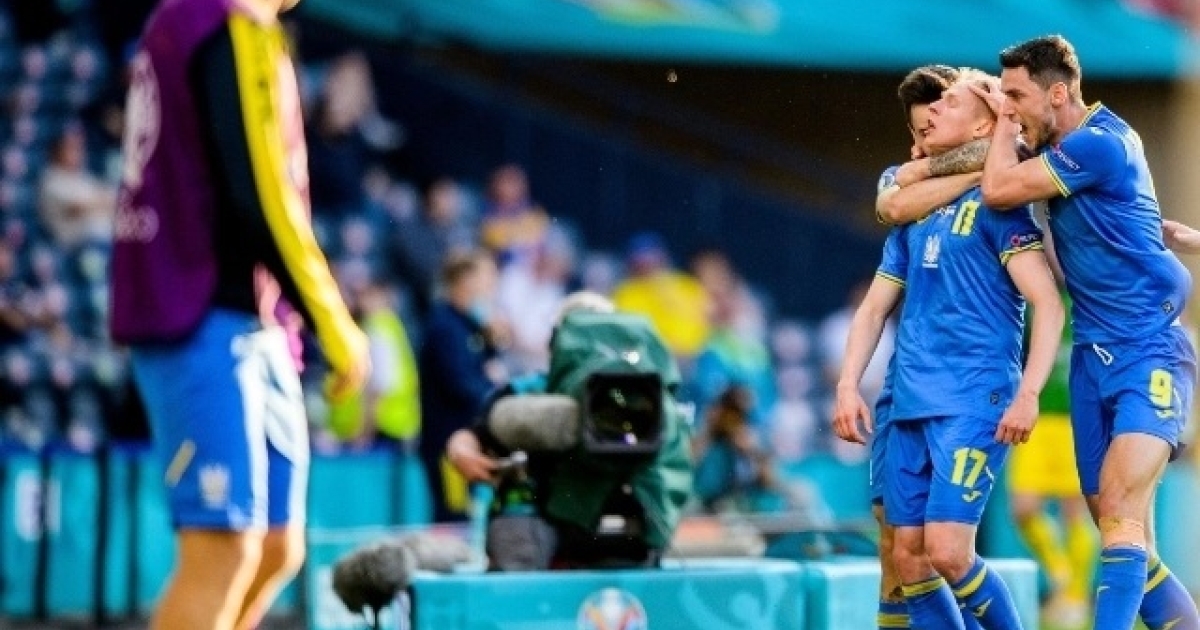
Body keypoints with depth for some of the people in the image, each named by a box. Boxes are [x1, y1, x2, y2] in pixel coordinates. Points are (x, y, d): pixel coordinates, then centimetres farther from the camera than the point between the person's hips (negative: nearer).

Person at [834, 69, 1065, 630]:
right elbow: (875, 308, 21)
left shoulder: (994, 203, -4)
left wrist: (1028, 394, -20)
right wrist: (848, 385, 8)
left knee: (948, 552, -16)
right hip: (910, 406, 7)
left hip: (974, 402, -7)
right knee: (909, 558, 3)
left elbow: (1048, 304, -10)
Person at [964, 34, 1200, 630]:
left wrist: (1005, 122, -1)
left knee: (1120, 513, -24)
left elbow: (998, 190, -17)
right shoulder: (1063, 149, 11)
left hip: (1148, 353, -9)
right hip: (1093, 357, 9)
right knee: (1127, 541, 6)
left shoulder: (1099, 144, -16)